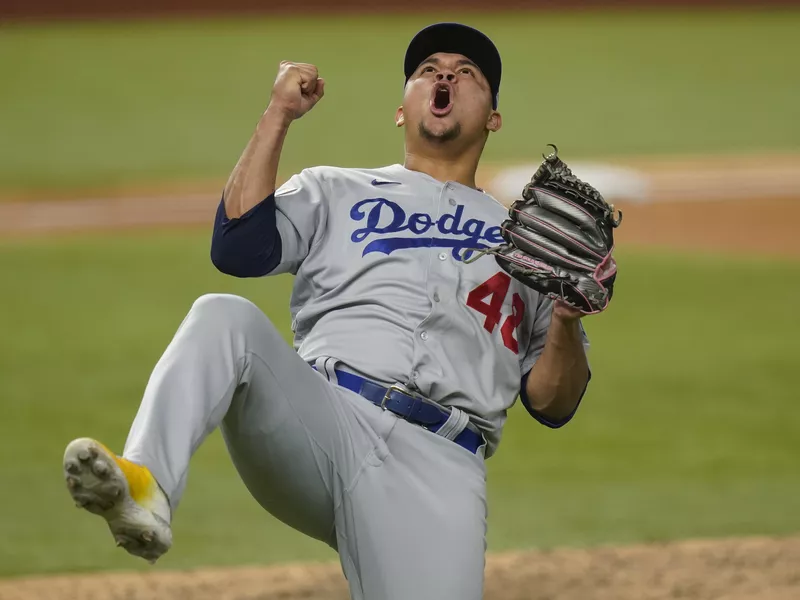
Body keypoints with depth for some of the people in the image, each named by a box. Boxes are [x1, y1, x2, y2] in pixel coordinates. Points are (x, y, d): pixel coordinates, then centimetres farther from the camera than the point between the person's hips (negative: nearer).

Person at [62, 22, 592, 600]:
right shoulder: (335, 191, 27)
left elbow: (553, 405, 18)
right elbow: (238, 248, 6)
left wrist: (567, 320, -2)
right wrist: (279, 115, 9)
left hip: (439, 465, 0)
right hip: (319, 415, 0)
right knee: (224, 315, -29)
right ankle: (146, 487, -50)